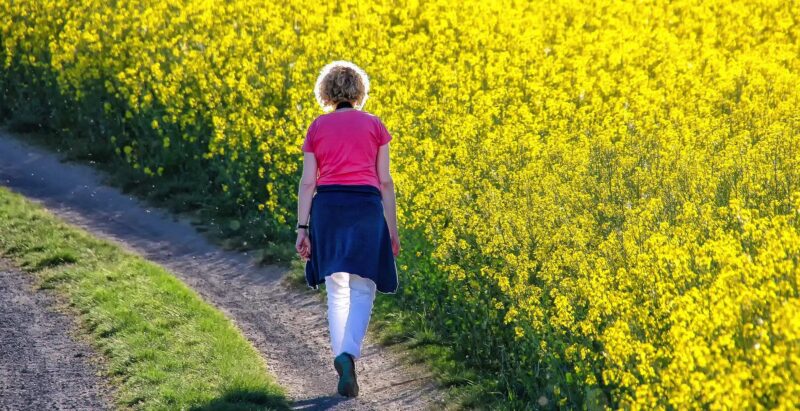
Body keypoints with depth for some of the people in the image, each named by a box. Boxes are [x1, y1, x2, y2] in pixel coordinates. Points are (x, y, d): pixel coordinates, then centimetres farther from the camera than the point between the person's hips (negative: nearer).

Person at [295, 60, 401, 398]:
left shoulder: (317, 127, 10)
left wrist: (302, 228, 6)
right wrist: (392, 229, 11)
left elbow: (307, 182, 5)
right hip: (366, 205, -2)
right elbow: (385, 182, 6)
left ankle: (344, 367, 7)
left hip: (327, 205, 2)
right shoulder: (374, 125, 7)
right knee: (362, 288, 1)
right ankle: (348, 353, -22)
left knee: (336, 290, 10)